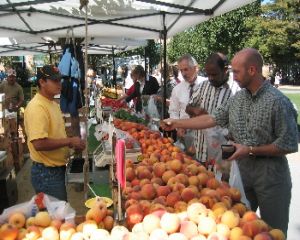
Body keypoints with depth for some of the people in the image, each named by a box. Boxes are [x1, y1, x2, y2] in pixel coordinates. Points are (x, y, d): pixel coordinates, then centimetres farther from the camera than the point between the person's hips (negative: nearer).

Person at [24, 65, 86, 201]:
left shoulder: (53, 103, 10)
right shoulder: (37, 107, -21)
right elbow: (39, 143, -30)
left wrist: (72, 143, 5)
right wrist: (69, 141, -21)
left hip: (57, 168, 10)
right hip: (46, 173, -9)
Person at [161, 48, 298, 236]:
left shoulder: (278, 101, -18)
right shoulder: (237, 98, 2)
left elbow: (289, 145, -16)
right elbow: (212, 119, 6)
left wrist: (250, 150, -17)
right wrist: (176, 123, 5)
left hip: (270, 174, -6)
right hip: (243, 170, 6)